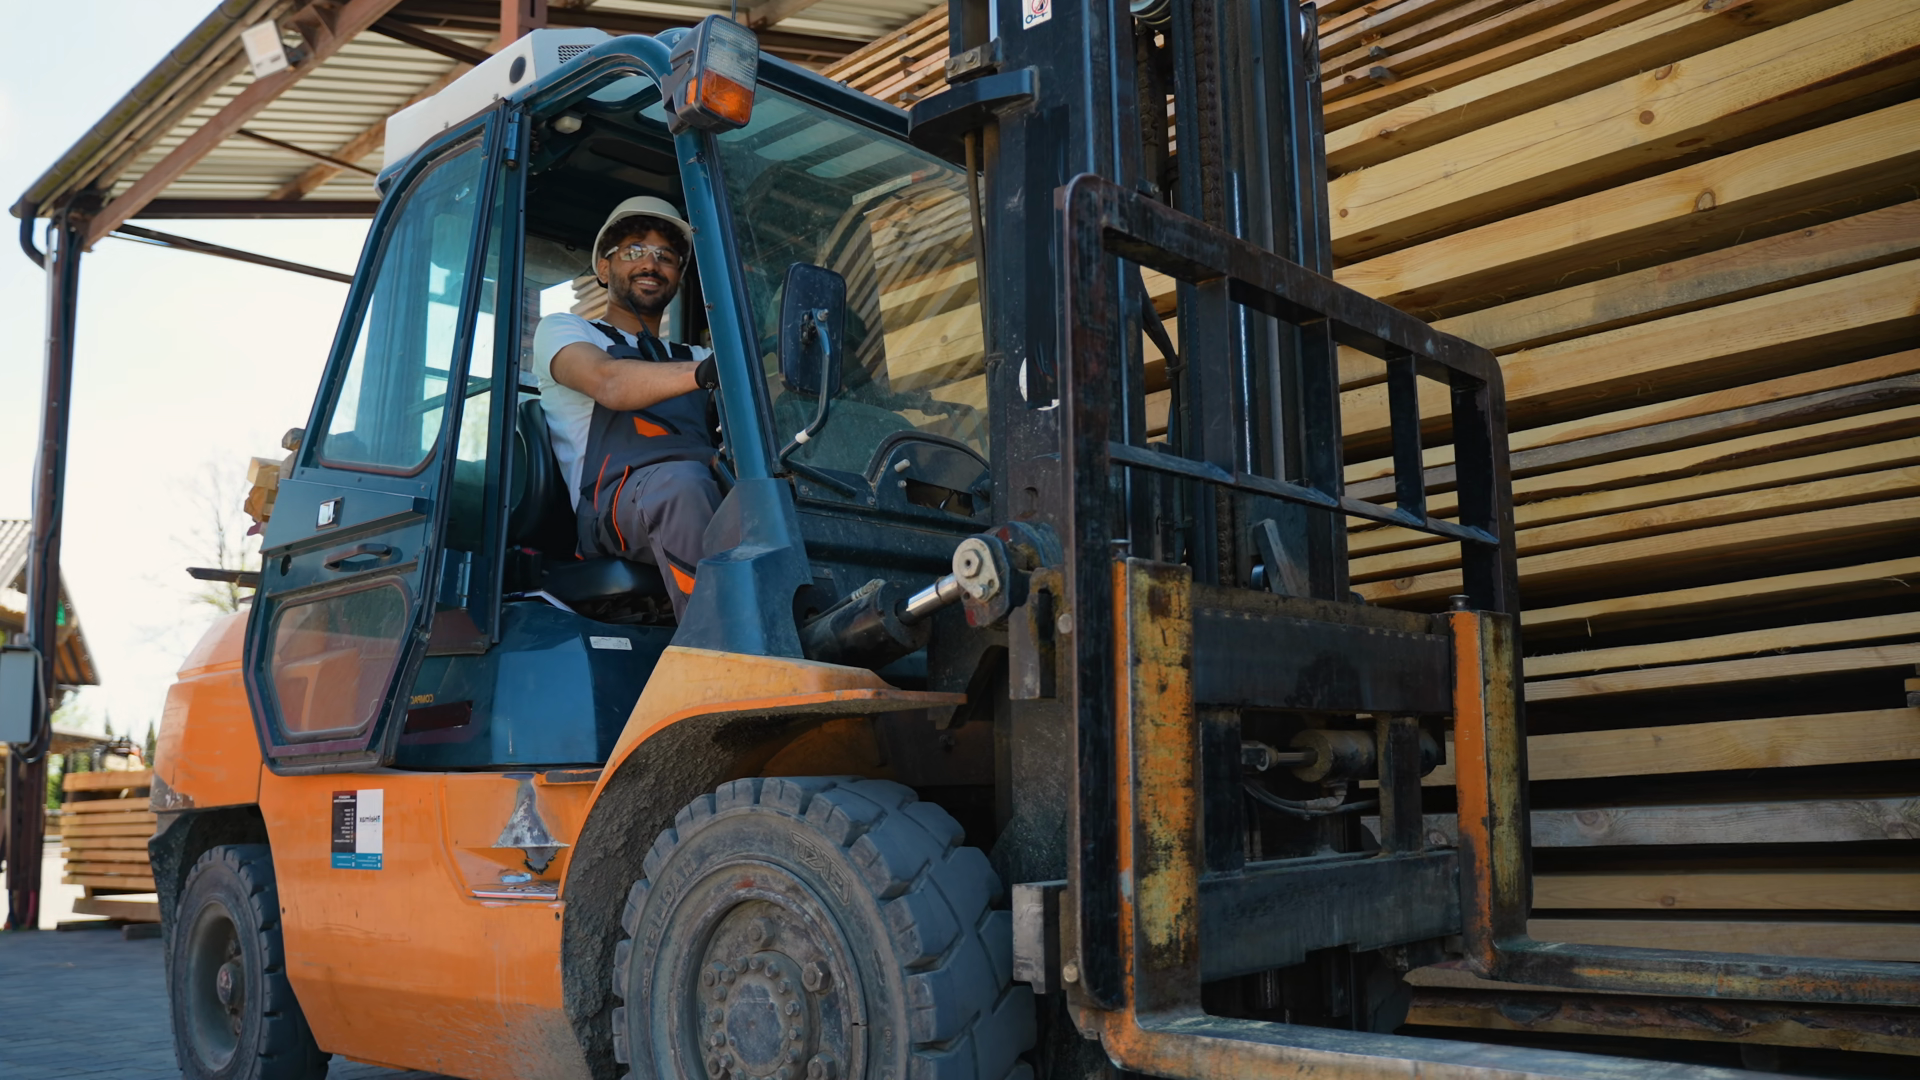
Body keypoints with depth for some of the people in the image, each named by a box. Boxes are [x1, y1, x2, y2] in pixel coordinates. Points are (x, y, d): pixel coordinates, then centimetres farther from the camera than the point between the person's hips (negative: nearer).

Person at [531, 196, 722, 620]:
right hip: (608, 506, -4)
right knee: (682, 481, -40)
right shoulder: (561, 330, 20)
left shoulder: (695, 357, 36)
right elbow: (608, 383, -5)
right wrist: (702, 373, -25)